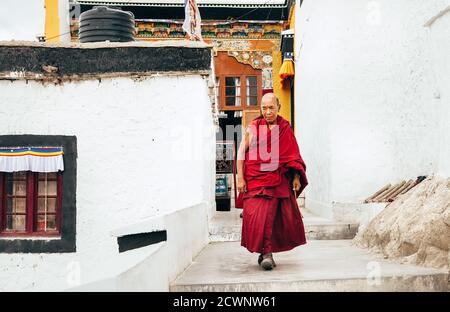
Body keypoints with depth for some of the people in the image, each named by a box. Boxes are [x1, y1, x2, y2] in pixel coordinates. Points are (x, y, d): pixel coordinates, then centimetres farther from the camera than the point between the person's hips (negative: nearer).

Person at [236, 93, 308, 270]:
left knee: (285, 217, 3)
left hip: (279, 180, 2)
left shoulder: (285, 128, 7)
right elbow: (241, 152, 2)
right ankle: (266, 252, -1)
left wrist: (296, 177, 2)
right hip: (256, 179, -2)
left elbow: (293, 155, 11)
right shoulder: (253, 128, 1)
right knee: (258, 216, -12)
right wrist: (240, 178, -4)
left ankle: (267, 252, 19)